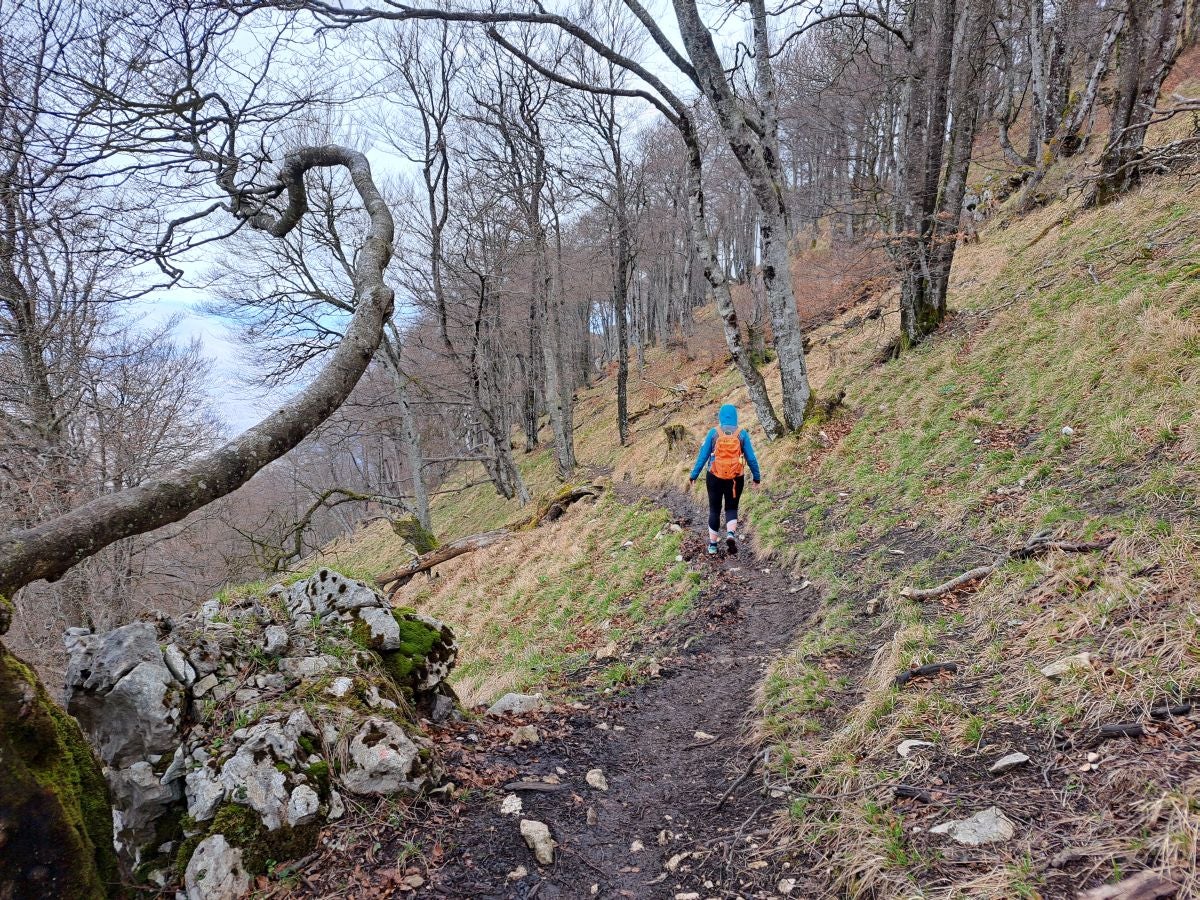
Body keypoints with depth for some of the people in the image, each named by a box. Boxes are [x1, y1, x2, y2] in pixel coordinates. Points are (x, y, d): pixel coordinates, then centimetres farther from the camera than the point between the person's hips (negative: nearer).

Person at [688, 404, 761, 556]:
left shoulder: (713, 433, -5)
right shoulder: (742, 434, -5)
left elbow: (702, 456, -4)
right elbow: (751, 458, -1)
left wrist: (693, 475, 4)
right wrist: (757, 476, 11)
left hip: (715, 478, 0)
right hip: (736, 479, 0)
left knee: (714, 509, 14)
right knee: (732, 508, 16)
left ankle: (712, 545, 17)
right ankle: (731, 534, -11)